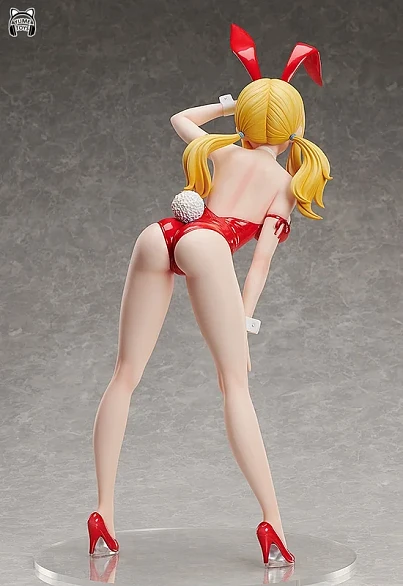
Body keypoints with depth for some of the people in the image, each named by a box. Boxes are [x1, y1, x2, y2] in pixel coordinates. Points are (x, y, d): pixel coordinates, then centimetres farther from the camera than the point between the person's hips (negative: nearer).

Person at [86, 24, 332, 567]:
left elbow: (180, 119, 54)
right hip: (207, 246, -4)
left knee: (126, 375, 7)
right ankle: (273, 520, -10)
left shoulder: (222, 149, 31)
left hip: (158, 236, 4)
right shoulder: (286, 181, 21)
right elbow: (261, 260, 7)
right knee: (234, 382, -3)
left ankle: (104, 513, 3)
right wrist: (242, 327, 4)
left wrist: (229, 103, 61)